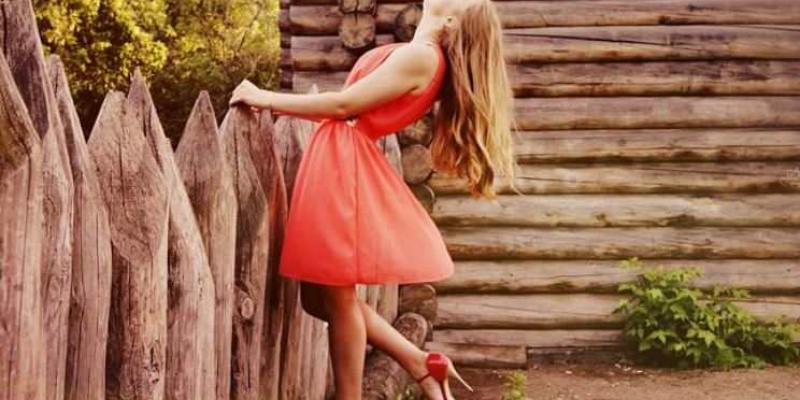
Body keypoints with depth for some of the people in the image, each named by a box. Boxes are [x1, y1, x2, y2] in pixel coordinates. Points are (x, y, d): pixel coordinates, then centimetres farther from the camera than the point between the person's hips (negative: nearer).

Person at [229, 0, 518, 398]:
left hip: (346, 165, -10)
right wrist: (277, 104, 19)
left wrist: (266, 99, -5)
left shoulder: (420, 55, -14)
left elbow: (344, 104, -13)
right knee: (320, 296, 14)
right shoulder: (417, 56, 16)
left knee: (335, 296, 0)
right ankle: (419, 362, 17)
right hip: (338, 161, 10)